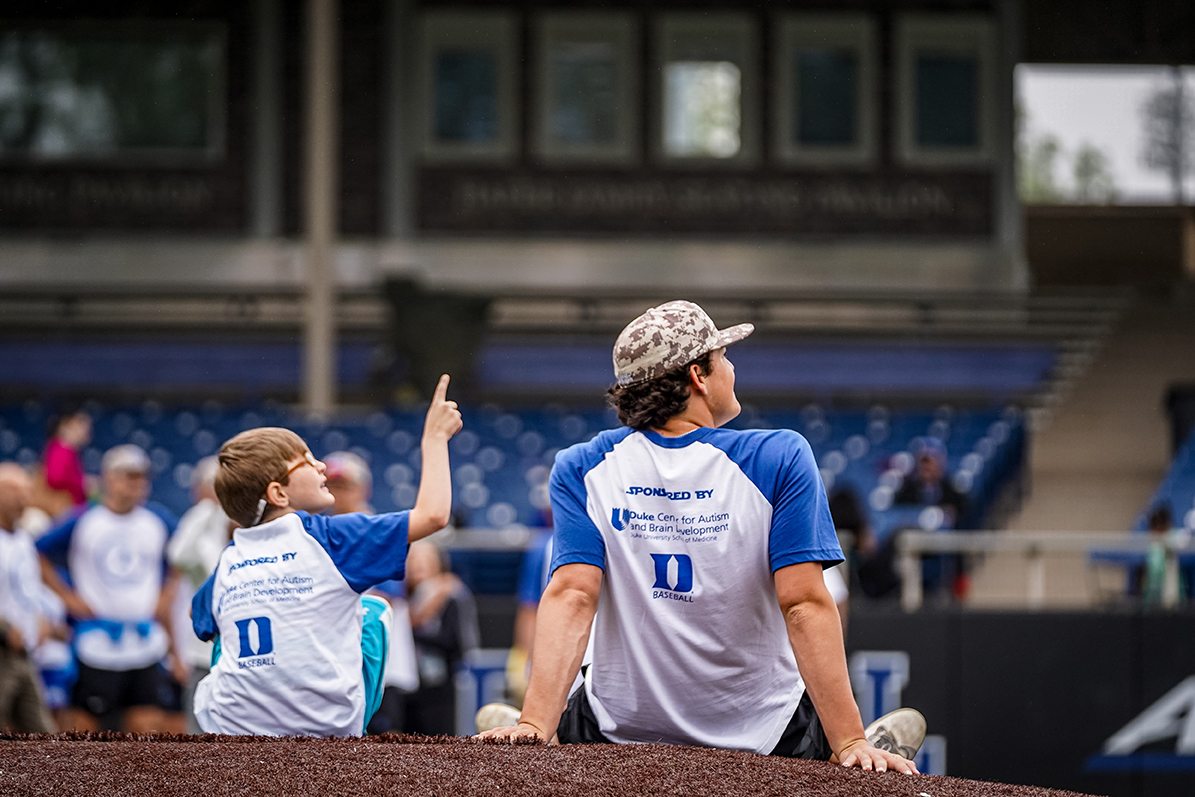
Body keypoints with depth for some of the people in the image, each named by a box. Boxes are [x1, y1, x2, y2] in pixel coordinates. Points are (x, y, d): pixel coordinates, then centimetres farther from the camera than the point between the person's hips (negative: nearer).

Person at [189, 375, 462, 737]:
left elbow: (201, 619, 26)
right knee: (372, 609, 21)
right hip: (329, 730, -4)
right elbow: (432, 514, -7)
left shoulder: (228, 562, 6)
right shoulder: (326, 537, -8)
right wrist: (435, 436, 6)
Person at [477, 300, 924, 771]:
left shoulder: (582, 471, -7)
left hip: (620, 733, 2)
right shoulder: (781, 459, -14)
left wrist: (534, 727, -27)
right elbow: (805, 606, -21)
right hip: (762, 740, -2)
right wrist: (849, 743, -24)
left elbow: (571, 597, -18)